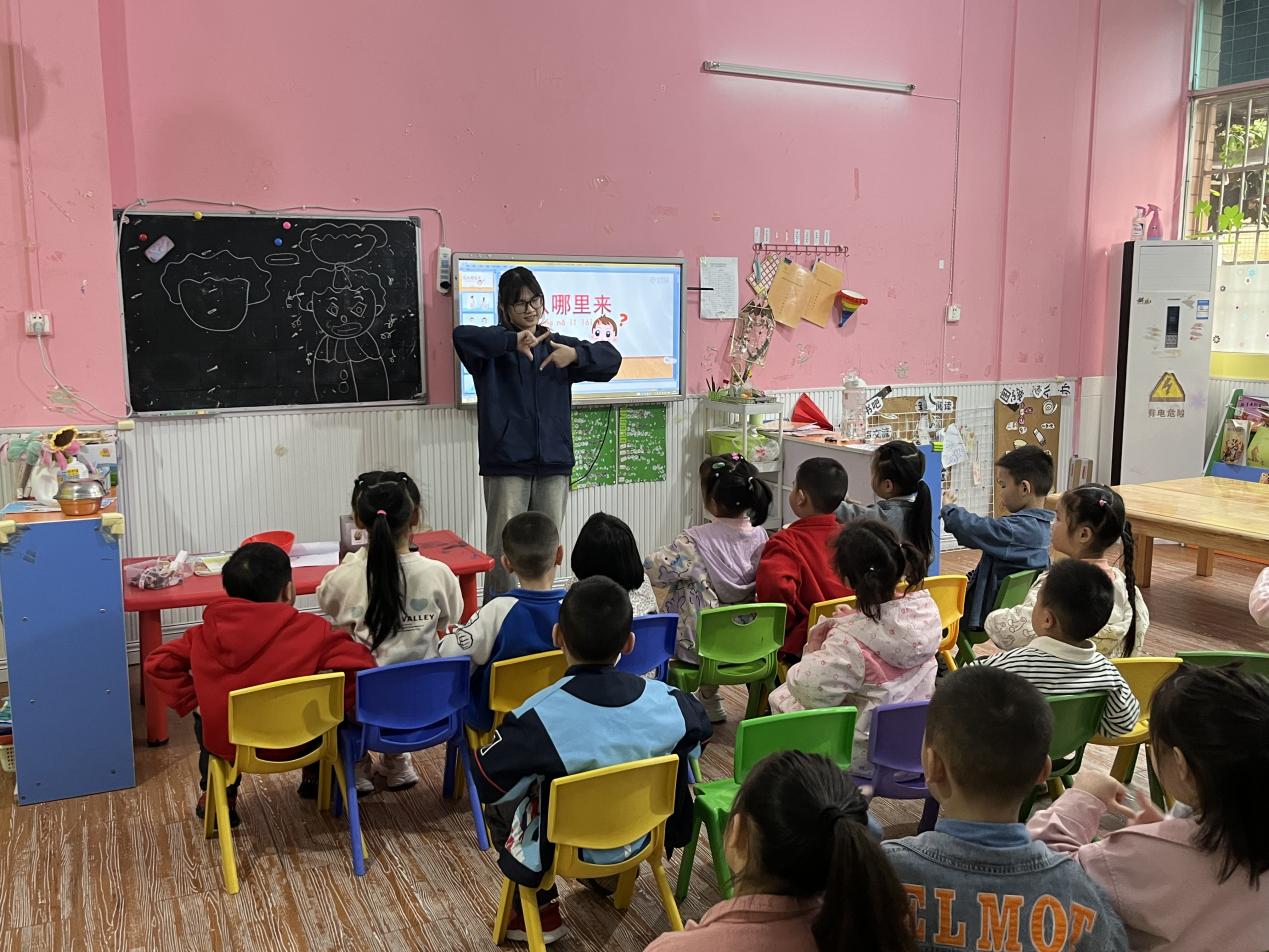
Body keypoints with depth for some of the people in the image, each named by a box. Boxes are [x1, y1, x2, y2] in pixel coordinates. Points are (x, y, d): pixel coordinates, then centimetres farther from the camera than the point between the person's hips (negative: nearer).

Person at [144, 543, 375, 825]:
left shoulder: (206, 634, -4)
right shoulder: (312, 630, -15)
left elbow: (158, 664, 1)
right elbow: (360, 666, -21)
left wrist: (193, 700, 8)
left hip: (225, 745, 2)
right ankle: (317, 776, 42)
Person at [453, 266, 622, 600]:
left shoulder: (557, 345, 15)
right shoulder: (496, 345, 2)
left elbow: (611, 358, 7)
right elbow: (461, 336, -19)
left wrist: (576, 354, -10)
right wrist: (513, 341, -26)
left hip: (553, 462, 4)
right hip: (507, 462, -4)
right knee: (503, 548, -4)